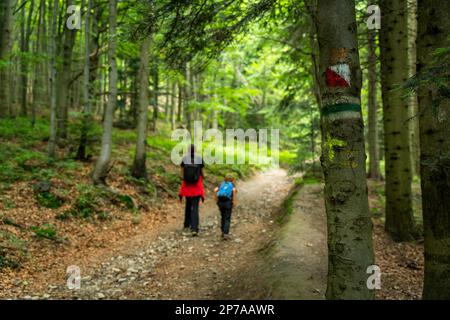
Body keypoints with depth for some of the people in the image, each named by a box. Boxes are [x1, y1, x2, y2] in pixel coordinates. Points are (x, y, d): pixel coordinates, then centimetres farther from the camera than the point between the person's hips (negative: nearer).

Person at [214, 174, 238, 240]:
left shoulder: (222, 184, 22)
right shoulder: (232, 184, 14)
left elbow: (215, 190, 3)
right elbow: (234, 190, -10)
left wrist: (216, 200, 8)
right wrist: (235, 201, -7)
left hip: (220, 202, 3)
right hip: (228, 202, -3)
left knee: (223, 217, 20)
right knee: (227, 218, 3)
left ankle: (223, 232, 26)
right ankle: (226, 234, -6)